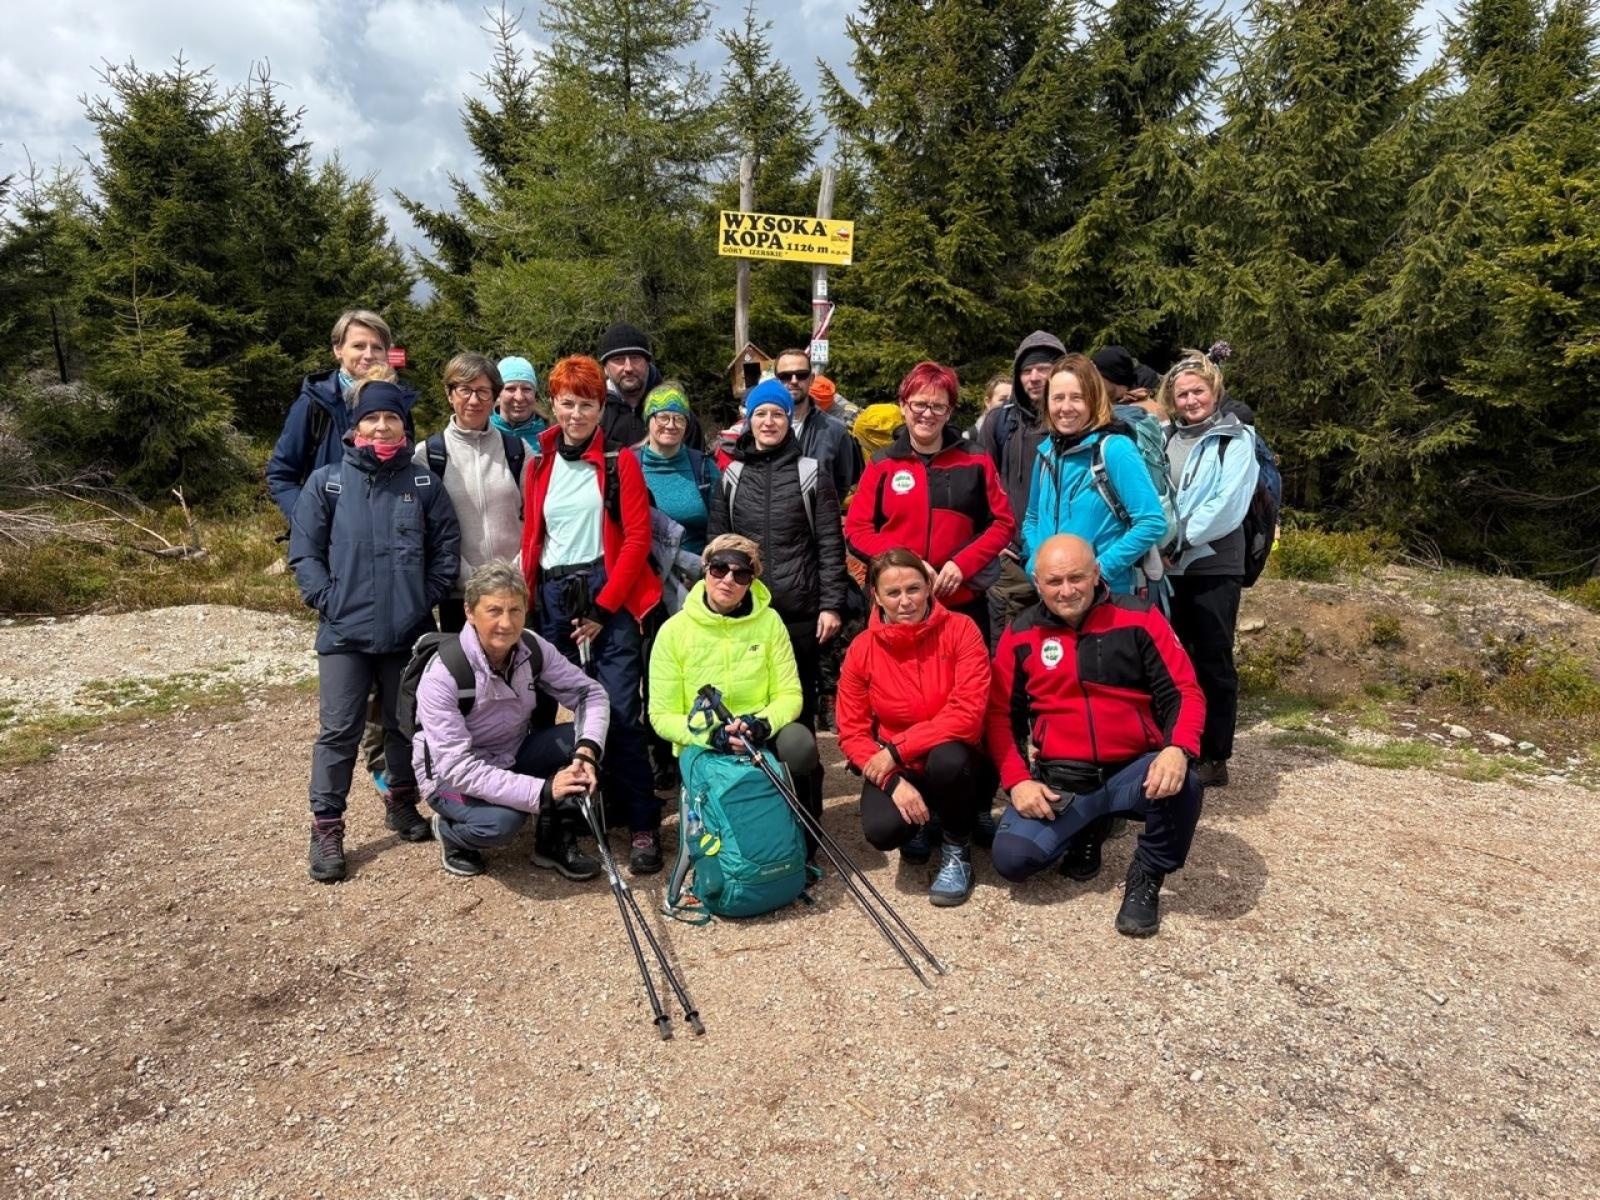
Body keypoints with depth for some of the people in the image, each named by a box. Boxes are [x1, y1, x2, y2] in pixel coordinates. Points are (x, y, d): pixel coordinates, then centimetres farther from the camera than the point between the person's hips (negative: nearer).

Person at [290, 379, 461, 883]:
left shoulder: (424, 482, 3)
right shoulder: (326, 482, 0)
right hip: (345, 632, -1)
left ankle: (402, 803, 33)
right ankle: (326, 828, 12)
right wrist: (329, 599, -8)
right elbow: (304, 552, 1)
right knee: (339, 730, 1)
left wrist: (427, 596, -2)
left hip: (409, 632, 2)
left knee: (406, 724, 13)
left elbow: (447, 546, 6)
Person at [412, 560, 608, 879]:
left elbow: (590, 692, -11)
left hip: (512, 756, 5)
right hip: (452, 775, -5)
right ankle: (450, 831, 2)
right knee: (501, 821, -35)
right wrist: (541, 791, -38)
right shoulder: (441, 676, -29)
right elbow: (457, 767, -31)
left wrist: (587, 750, -32)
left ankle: (556, 841, -1)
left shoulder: (533, 648, -14)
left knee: (583, 739, -19)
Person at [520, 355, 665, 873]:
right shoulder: (539, 465, 13)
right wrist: (531, 598, 3)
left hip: (610, 596, -4)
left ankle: (643, 824, 0)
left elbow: (637, 538, -5)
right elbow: (531, 539, 14)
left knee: (620, 712, -8)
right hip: (553, 598, 4)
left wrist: (602, 606, -8)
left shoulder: (620, 460, 1)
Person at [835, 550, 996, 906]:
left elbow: (967, 713, -24)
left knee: (947, 757, -36)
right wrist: (894, 781, -22)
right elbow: (851, 732, -6)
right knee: (882, 830, -28)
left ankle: (957, 849, -4)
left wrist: (897, 749, -24)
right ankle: (922, 823, 13)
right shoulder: (862, 649, -8)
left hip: (957, 766, -1)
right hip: (895, 769, 2)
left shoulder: (961, 630, -15)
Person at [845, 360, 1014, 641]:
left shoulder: (976, 462, 3)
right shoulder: (882, 466, 3)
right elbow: (856, 530, 0)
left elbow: (1002, 523, 4)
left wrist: (962, 565, -12)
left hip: (963, 605, 0)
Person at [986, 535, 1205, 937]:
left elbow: (1184, 692, -5)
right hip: (1060, 779, 2)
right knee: (1011, 858, -18)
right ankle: (1087, 831, 16)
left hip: (1134, 772, -1)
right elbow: (1000, 714, 5)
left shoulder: (1138, 619, -2)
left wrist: (1178, 749, -25)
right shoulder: (1021, 635, 3)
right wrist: (1017, 780, -9)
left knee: (1180, 783, -34)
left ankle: (1146, 879, -3)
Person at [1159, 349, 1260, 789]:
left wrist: (1180, 540, -15)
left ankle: (1215, 757, 10)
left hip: (1214, 567, -4)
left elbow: (1228, 506, -12)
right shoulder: (1166, 440, 13)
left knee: (1212, 662, 1)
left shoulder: (1236, 440, -1)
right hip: (1167, 568, 5)